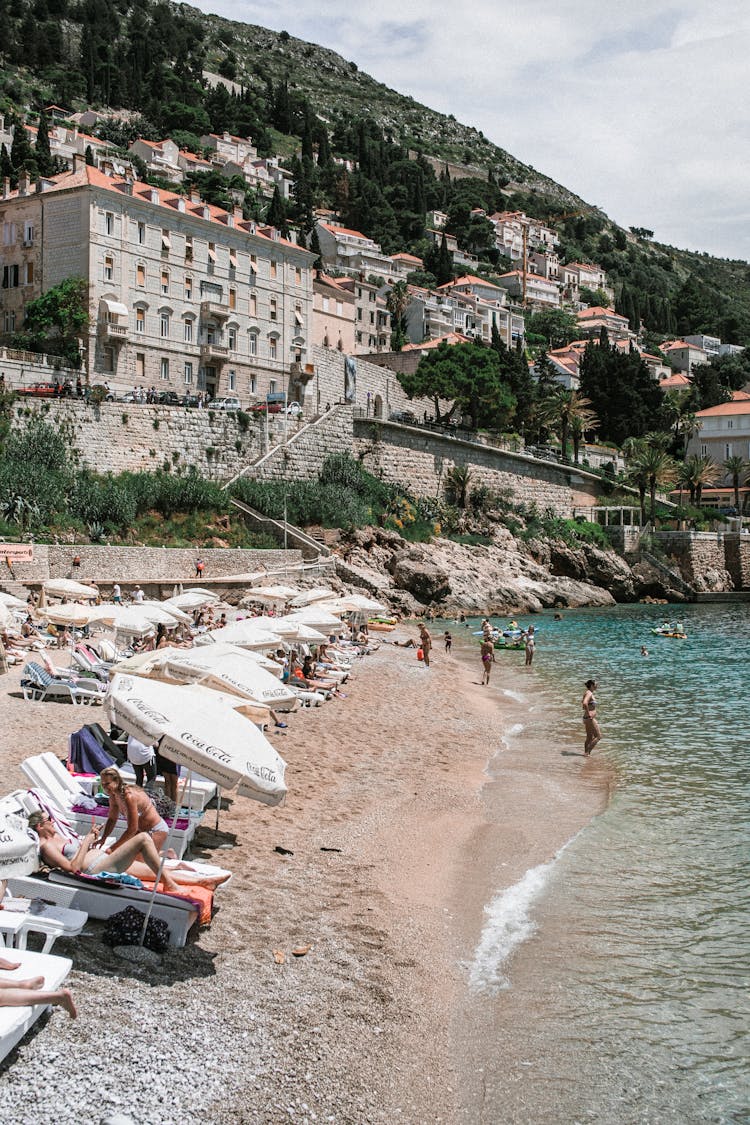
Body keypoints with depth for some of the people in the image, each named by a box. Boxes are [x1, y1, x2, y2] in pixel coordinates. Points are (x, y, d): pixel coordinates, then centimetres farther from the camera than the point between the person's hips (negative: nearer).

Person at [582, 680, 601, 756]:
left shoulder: (588, 693, 13)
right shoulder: (589, 693, -17)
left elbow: (582, 702, 31)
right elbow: (585, 703, -35)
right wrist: (588, 714, -25)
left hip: (588, 719, 10)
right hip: (590, 718, -10)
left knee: (589, 738, 15)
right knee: (598, 737, -5)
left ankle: (586, 753, 19)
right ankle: (587, 752, -8)